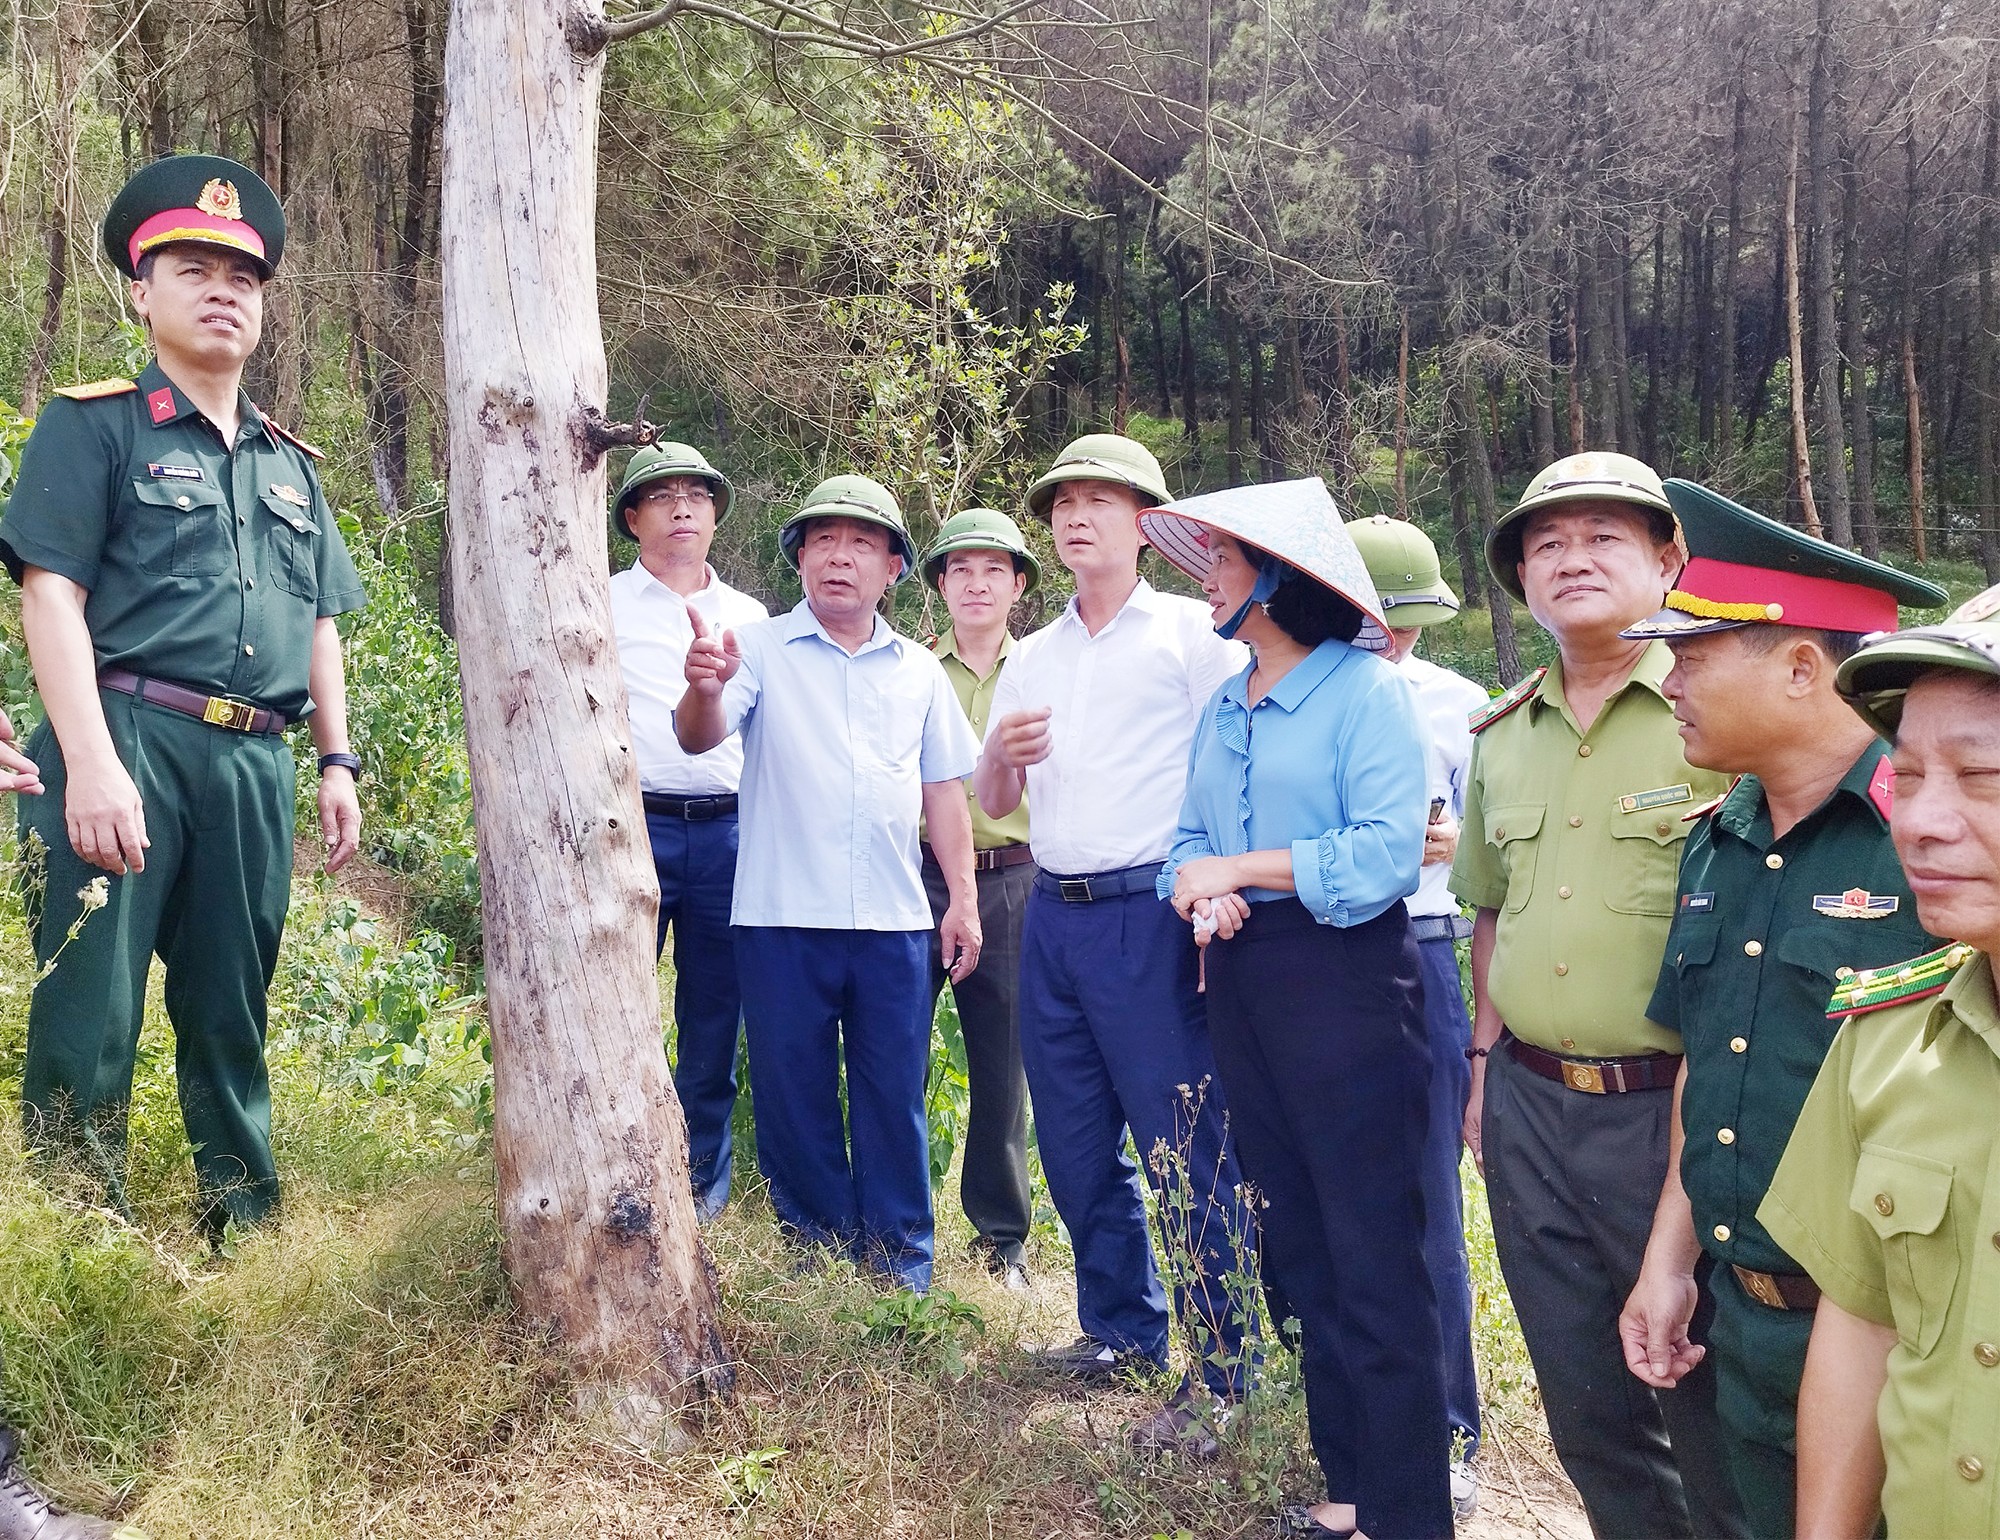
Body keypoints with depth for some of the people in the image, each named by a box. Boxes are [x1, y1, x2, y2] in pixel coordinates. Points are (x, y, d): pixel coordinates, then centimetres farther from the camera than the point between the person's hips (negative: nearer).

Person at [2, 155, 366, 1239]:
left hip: (254, 763, 5)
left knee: (231, 1015, 11)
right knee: (89, 1017, -5)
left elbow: (319, 623, 22)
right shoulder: (94, 426, 4)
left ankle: (246, 1223, 21)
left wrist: (337, 761, 12)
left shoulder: (290, 464, 22)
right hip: (127, 743, -5)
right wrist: (89, 761, -17)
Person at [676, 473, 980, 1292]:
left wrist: (963, 898, 8)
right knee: (794, 1095, 7)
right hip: (783, 918, -2)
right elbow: (700, 738, -14)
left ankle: (901, 1265, 21)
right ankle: (820, 1248, 23)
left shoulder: (919, 670, 12)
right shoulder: (761, 648, 2)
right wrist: (704, 689, -37)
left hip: (893, 920, 2)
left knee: (894, 1095, 8)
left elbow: (942, 790, 15)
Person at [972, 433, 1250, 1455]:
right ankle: (1119, 1329, 29)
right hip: (1053, 916, 6)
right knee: (1075, 1142, 12)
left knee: (1186, 1146, -4)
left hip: (1152, 913, -6)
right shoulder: (1033, 658, 17)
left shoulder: (1191, 632, 0)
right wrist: (1000, 751, -2)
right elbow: (994, 803, 20)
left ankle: (1215, 1374, 7)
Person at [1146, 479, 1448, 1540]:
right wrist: (1198, 895, -10)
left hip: (1341, 975, -8)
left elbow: (1388, 855, -19)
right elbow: (1189, 843, 13)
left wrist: (1237, 870, -14)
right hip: (1242, 979, 8)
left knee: (1372, 1257, -3)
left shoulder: (1364, 688, -8)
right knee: (1296, 1246, 14)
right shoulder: (1222, 710, 14)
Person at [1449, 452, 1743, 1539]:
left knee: (1712, 1418, 8)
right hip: (1530, 1112, 6)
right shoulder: (1502, 735, 10)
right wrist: (1488, 1064, 14)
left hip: (1675, 1110, -5)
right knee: (1586, 1409, 18)